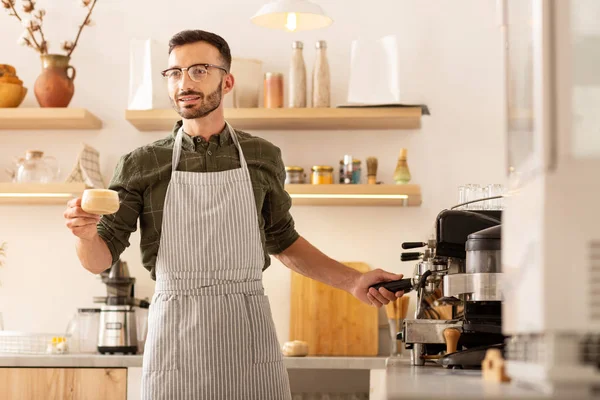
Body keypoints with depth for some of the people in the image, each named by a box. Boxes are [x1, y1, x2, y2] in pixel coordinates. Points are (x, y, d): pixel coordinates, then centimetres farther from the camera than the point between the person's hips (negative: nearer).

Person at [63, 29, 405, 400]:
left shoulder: (262, 157, 7)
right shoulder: (142, 165, 2)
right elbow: (101, 258, 2)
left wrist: (353, 281, 12)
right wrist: (87, 233, -20)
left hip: (249, 332, 1)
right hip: (176, 338, -1)